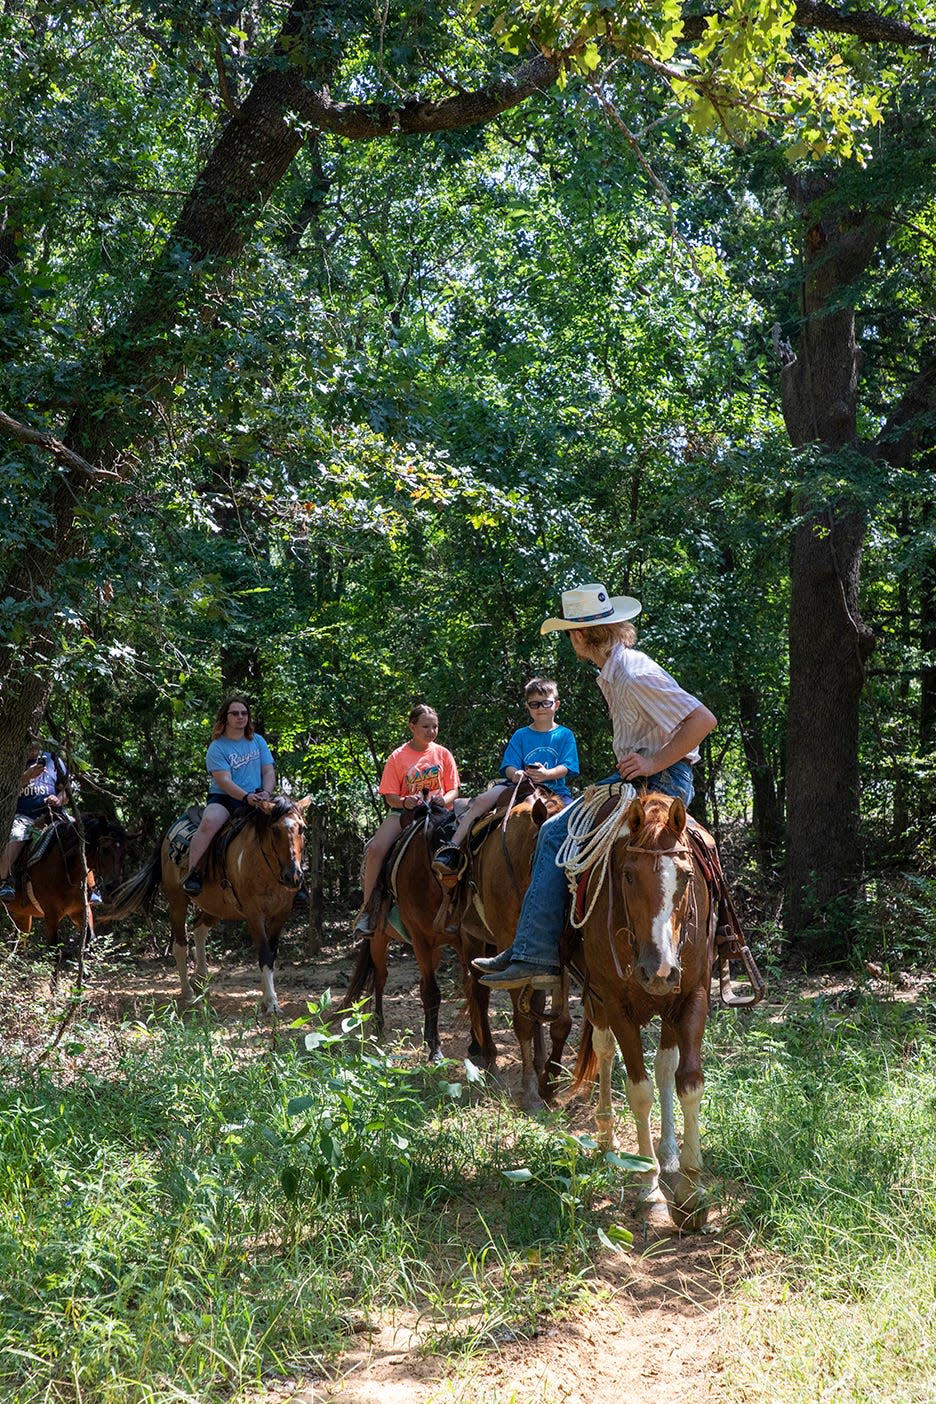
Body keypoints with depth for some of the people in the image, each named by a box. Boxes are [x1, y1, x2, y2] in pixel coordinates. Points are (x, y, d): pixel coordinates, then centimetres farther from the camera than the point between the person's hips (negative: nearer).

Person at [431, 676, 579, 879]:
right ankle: (452, 849, -23)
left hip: (555, 788, -1)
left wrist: (546, 774, -25)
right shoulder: (521, 736, 14)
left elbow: (565, 768, -3)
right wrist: (516, 774, -20)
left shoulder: (565, 735, 9)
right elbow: (508, 767, 6)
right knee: (481, 800, -20)